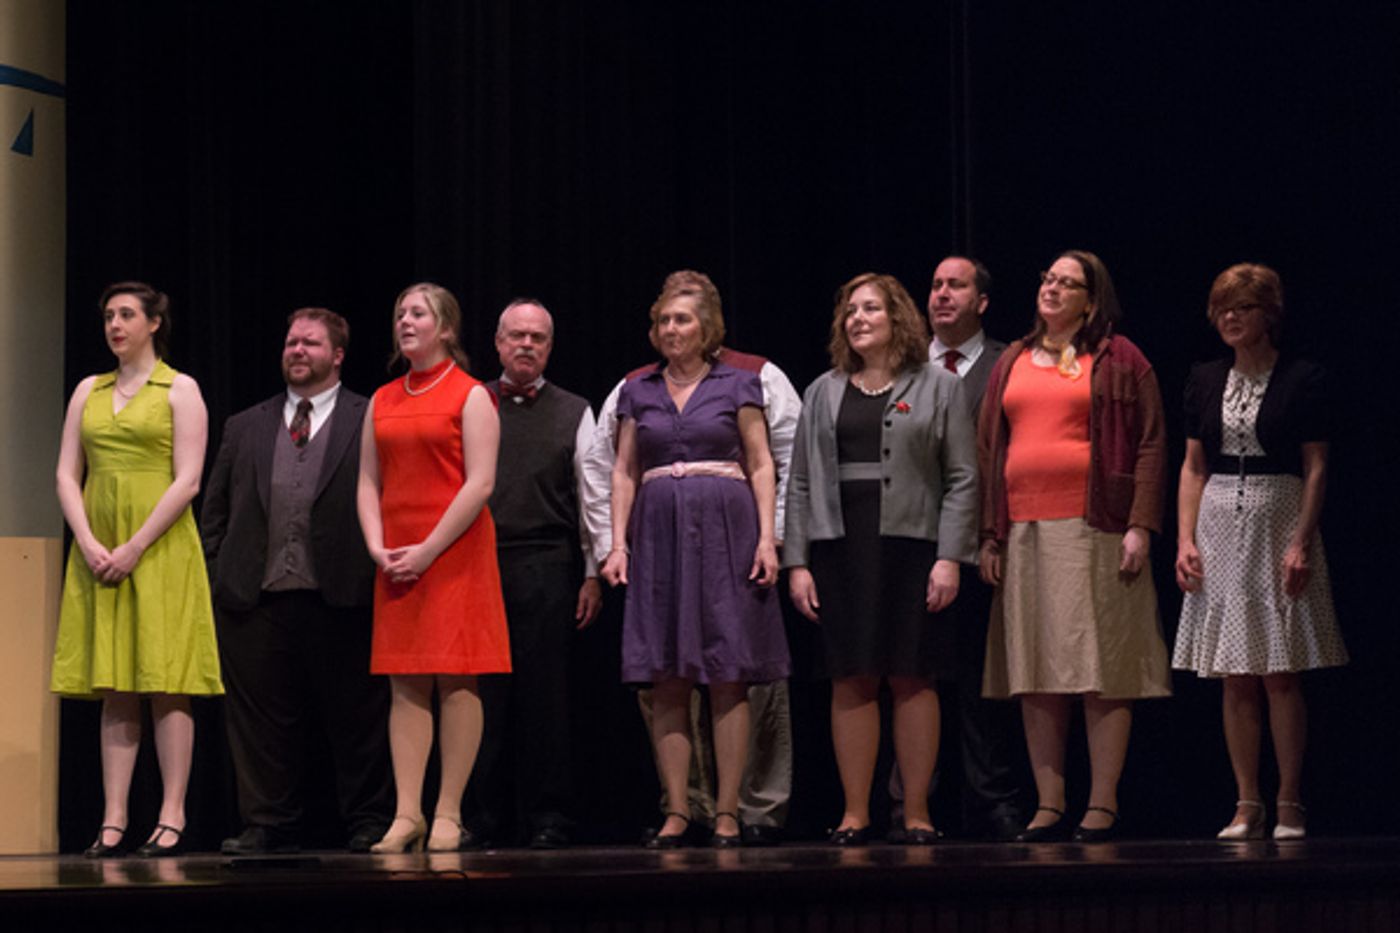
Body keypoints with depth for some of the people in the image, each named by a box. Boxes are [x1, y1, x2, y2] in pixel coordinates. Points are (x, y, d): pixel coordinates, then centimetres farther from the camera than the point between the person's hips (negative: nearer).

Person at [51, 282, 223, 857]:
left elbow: (187, 482, -7)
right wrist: (89, 544, -7)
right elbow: (66, 475, 9)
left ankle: (172, 816, -4)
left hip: (161, 548, -4)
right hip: (98, 554, 4)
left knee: (167, 684, -6)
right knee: (114, 689, 3)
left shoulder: (179, 390, 2)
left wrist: (136, 548, -14)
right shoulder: (88, 391, 15)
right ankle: (113, 820, 2)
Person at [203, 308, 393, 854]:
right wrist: (219, 579, 8)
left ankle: (369, 823, 8)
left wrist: (376, 575, -7)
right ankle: (269, 825, 12)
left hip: (341, 600, -3)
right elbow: (215, 512, 17)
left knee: (356, 718, 1)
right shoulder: (244, 428, 17)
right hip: (257, 599, 4)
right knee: (263, 719, 5)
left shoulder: (372, 423, 5)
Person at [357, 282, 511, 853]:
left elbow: (480, 485, -9)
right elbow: (368, 482, 14)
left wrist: (429, 550, -14)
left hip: (454, 553, -5)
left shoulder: (470, 396, -1)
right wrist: (376, 546, -3)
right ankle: (407, 816, 0)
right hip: (397, 562, 5)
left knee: (455, 681, -5)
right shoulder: (383, 401, 16)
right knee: (405, 686, 1)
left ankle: (449, 815, -3)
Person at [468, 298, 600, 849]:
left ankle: (546, 819, 5)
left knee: (543, 694, -1)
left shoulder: (573, 414, 11)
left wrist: (593, 573, 2)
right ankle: (484, 813, 9)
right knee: (484, 693, 1)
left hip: (546, 566, -1)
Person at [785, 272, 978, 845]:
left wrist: (950, 558, -9)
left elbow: (962, 478, 1)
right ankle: (855, 815, 3)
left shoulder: (937, 388, 7)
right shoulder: (823, 394, 15)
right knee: (851, 680, 0)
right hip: (841, 549, 2)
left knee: (913, 680, -1)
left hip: (911, 548, -2)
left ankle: (917, 813, 4)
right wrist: (797, 561, 2)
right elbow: (801, 482, 12)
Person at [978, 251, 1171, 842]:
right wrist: (988, 535, 9)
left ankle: (1102, 805, -2)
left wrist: (1140, 527, -11)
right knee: (1034, 671, 2)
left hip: (1093, 528, -5)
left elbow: (1150, 445, -2)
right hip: (1023, 530, 5)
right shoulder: (1012, 362, 17)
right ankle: (1048, 805, 5)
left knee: (1102, 669, -5)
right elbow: (987, 450, 17)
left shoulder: (1117, 360, 4)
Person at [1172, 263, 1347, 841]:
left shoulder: (1300, 380, -2)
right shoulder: (1206, 382, 11)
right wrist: (1185, 539, 1)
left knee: (1280, 675, -5)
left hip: (1278, 521, -4)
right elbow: (1193, 467, 11)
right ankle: (1247, 805, 8)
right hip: (1220, 527, 4)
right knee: (1235, 679, 4)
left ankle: (1289, 804, 2)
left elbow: (1315, 468, -4)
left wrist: (1301, 543, -13)